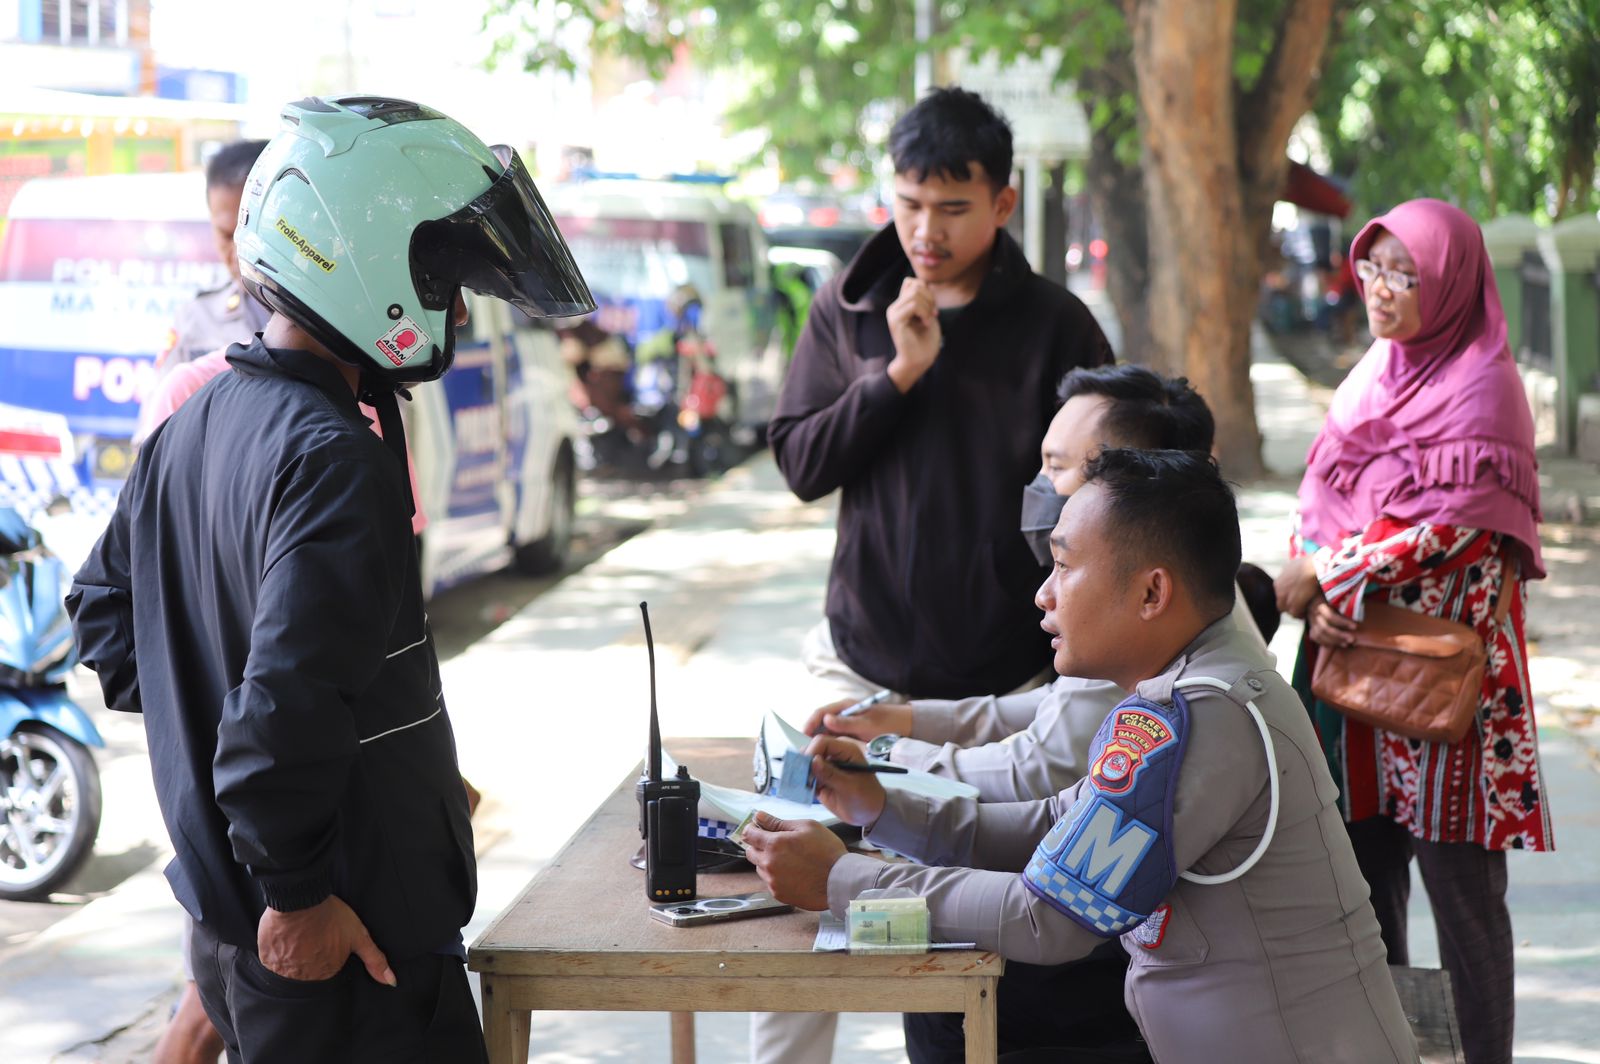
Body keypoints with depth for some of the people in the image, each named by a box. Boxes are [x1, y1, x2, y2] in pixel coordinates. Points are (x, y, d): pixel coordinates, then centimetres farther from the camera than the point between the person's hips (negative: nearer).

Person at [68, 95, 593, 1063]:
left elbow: (104, 605, 22)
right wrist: (298, 895, -19)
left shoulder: (193, 428, 8)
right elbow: (282, 716, -29)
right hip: (354, 951, -9)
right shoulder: (336, 464, -22)